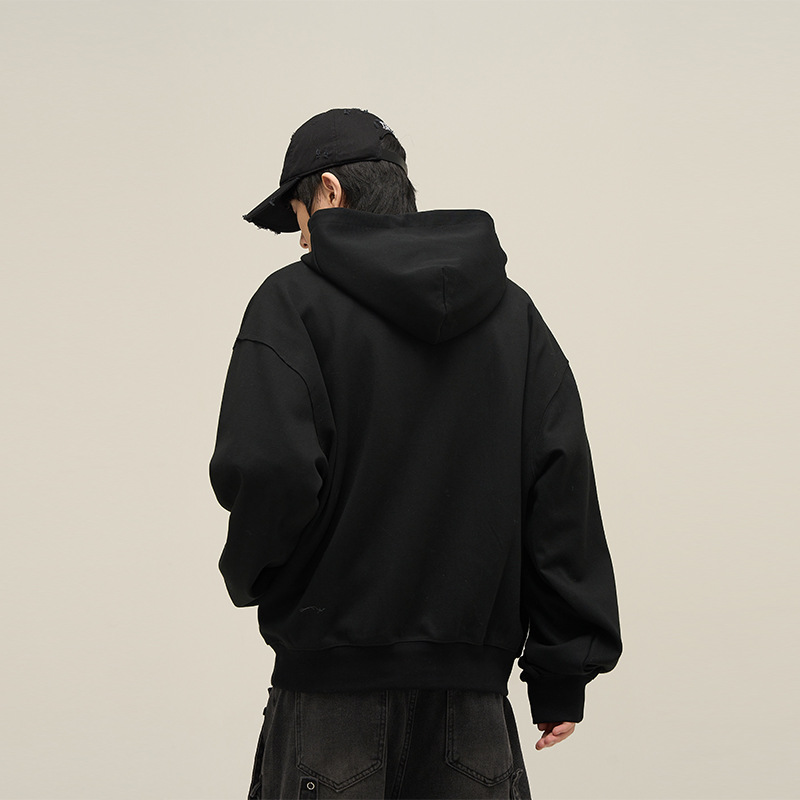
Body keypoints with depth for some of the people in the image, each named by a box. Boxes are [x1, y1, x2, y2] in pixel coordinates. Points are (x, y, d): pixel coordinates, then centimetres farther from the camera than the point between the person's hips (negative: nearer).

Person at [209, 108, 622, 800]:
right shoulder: (513, 312, 9)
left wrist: (248, 572, 3)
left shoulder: (295, 300, -4)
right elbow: (565, 491, 4)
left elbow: (265, 470, -18)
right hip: (472, 688, 4)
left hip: (333, 691, -3)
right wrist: (564, 671, 6)